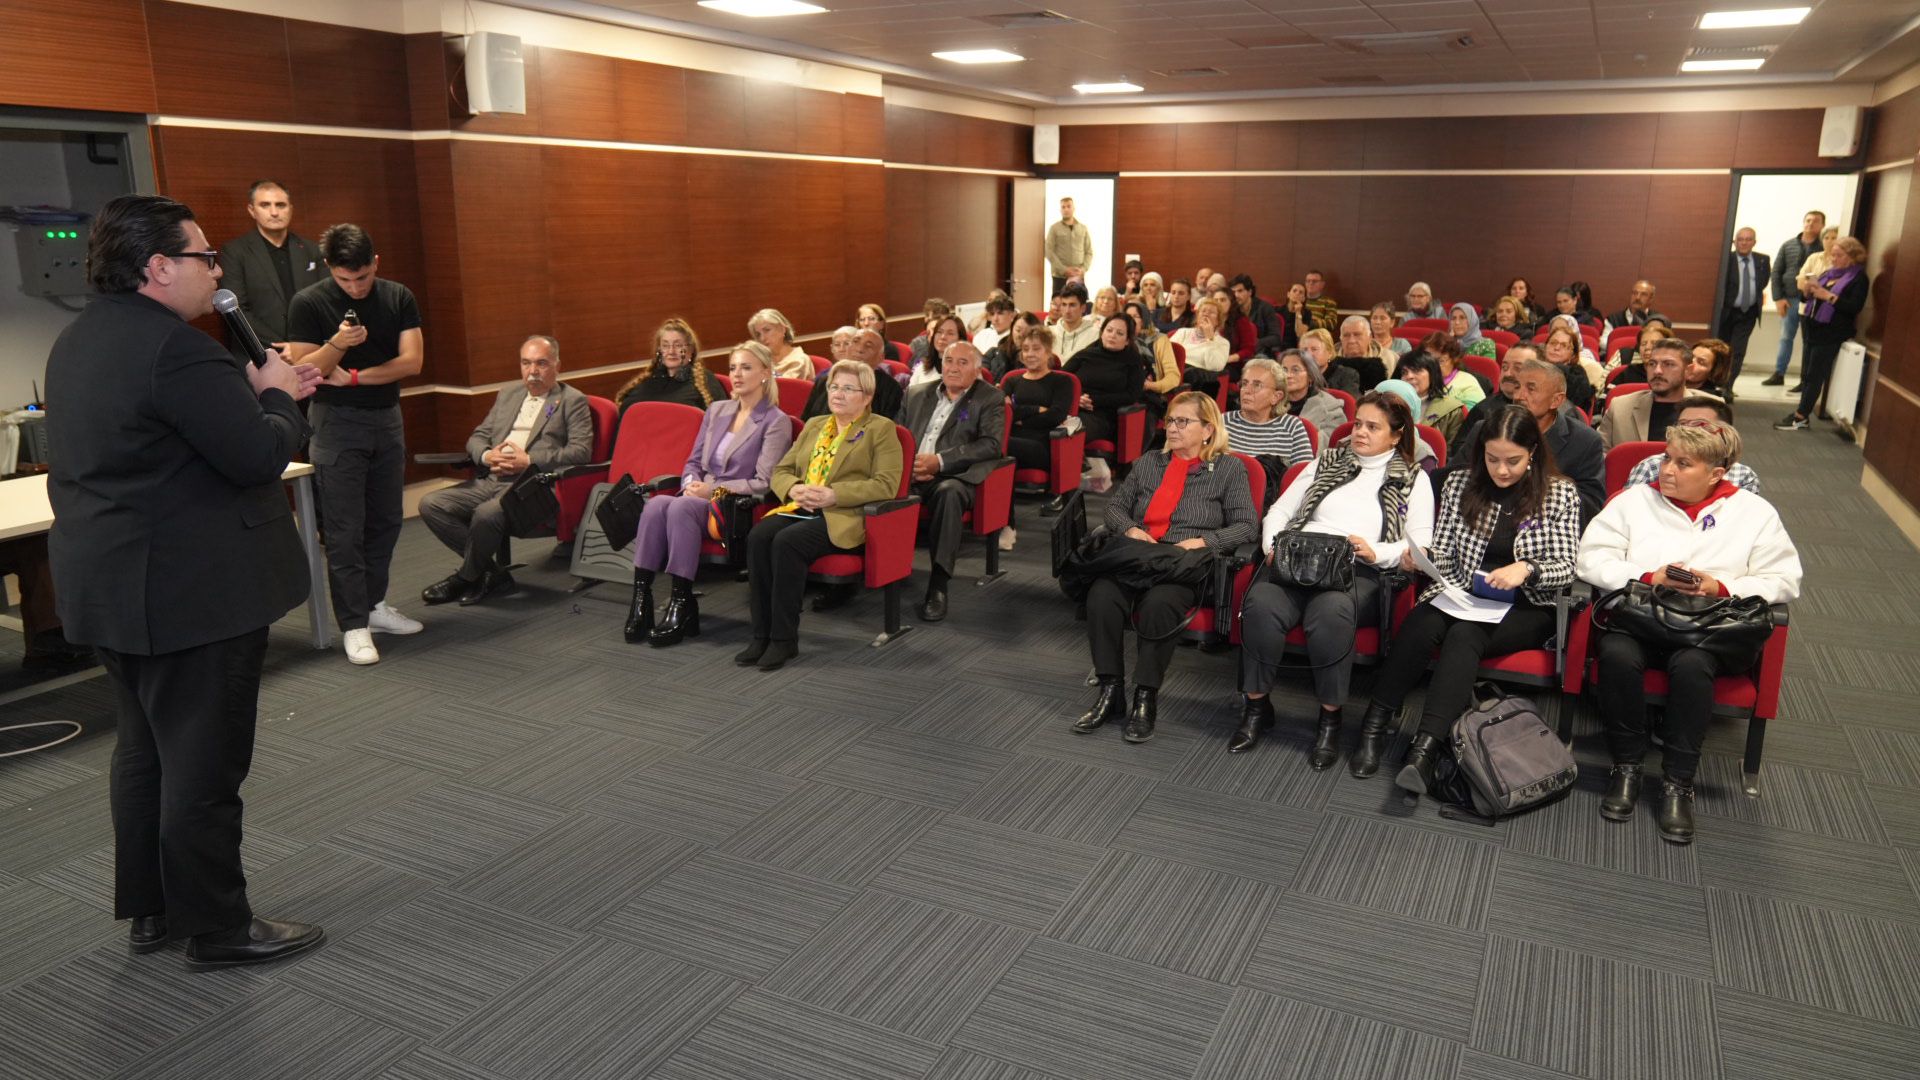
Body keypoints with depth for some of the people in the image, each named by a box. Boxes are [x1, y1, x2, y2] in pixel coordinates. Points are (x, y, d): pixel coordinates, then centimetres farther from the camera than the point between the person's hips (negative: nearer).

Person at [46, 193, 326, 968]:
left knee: (144, 750, 20)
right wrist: (278, 395, -7)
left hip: (111, 585, 10)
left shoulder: (79, 341, 12)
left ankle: (148, 909, 32)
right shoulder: (173, 347, -22)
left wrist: (258, 390, 10)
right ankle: (217, 927, 13)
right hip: (191, 591, -10)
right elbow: (260, 455, -21)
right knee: (205, 763, 1)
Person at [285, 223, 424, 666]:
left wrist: (352, 377, -10)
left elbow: (412, 361, -5)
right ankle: (353, 625, 0)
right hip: (336, 423, -4)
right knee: (345, 530, -4)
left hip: (386, 418, 4)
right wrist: (338, 344, -27)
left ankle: (374, 604, 25)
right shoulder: (309, 303, -7)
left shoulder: (399, 298, 2)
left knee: (386, 521, 11)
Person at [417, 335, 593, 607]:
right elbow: (477, 437, 23)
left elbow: (581, 450, -8)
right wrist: (486, 456, -2)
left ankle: (466, 578, -5)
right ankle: (493, 572, -7)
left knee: (486, 514, -34)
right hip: (489, 481, 7)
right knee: (431, 504, -13)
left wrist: (529, 460, -16)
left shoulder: (573, 401, 5)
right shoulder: (507, 395, 24)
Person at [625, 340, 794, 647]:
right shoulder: (716, 410, 19)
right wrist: (692, 484, -1)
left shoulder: (777, 422, 0)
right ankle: (640, 595, -31)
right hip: (701, 498, 5)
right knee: (657, 503, -28)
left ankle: (681, 603, -31)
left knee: (681, 507, -34)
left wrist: (714, 490, -14)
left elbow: (764, 484, -8)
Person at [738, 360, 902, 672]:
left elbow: (886, 484, -6)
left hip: (843, 516, -5)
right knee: (758, 537, -26)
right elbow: (781, 470, 22)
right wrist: (794, 488, -4)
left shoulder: (881, 429, 7)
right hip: (799, 508, 6)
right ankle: (762, 634, -22)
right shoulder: (813, 425, 25)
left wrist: (833, 494, -15)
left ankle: (784, 639, -24)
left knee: (787, 541, -32)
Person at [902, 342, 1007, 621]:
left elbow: (991, 444, -5)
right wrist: (907, 463, -7)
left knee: (949, 492, -39)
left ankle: (938, 586, -35)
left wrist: (939, 461, -15)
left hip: (953, 476, -3)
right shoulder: (917, 394, 23)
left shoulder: (990, 399, 9)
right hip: (910, 474, 3)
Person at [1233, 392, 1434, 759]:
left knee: (1329, 611, -38)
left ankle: (1331, 716, -19)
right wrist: (1274, 547, -1)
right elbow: (1279, 511, 19)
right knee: (1260, 603, -32)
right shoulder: (1327, 462, 24)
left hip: (1359, 572, -2)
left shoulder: (1412, 479, 16)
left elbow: (1421, 546, 5)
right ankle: (1257, 705, -15)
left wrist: (1377, 552, -14)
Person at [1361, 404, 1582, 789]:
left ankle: (1426, 747, -43)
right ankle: (1375, 725, -29)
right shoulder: (1460, 483, 8)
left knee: (1465, 634, -34)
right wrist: (1422, 558, -12)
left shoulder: (1560, 494, 3)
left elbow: (1567, 568, -1)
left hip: (1525, 609, -2)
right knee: (1419, 624, -32)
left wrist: (1526, 569, -21)